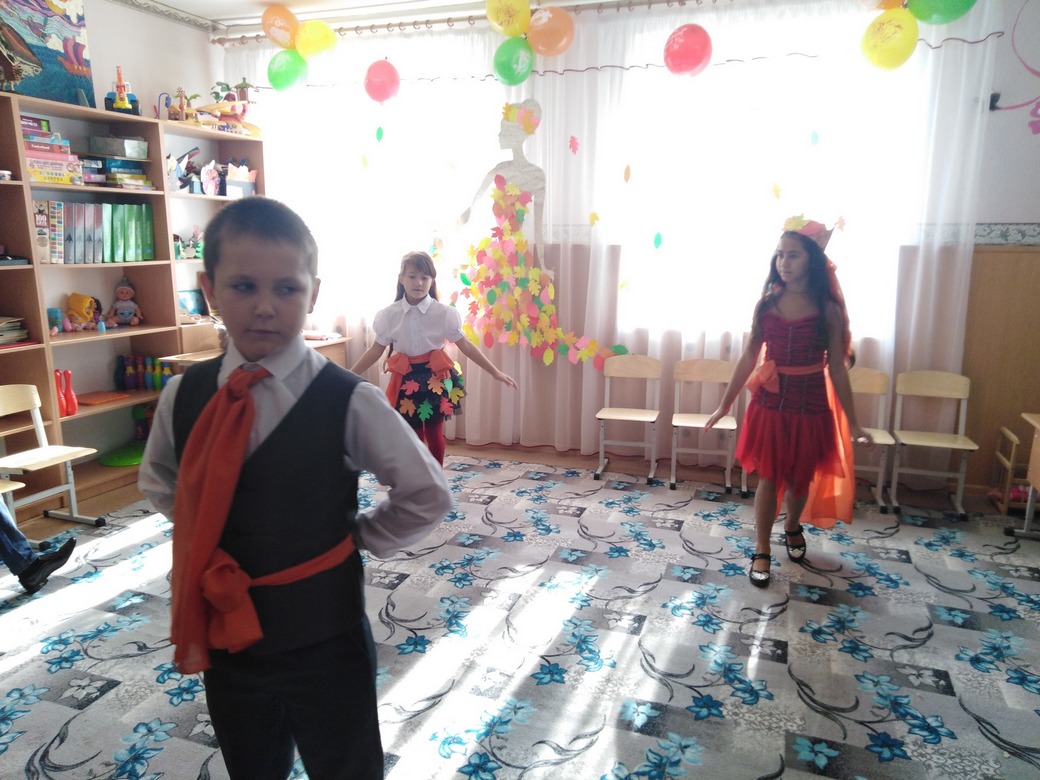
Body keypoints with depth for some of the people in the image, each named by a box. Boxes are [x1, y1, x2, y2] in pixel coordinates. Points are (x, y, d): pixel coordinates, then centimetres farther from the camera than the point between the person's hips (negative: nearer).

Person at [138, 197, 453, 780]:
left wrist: (355, 537, -7)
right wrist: (208, 537, 2)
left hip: (326, 641, -3)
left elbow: (428, 497, -11)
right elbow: (159, 481, 13)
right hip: (226, 637, 4)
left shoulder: (348, 402, -20)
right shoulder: (184, 395, -7)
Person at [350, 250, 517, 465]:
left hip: (435, 377, -1)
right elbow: (375, 350, 3)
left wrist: (495, 372, -5)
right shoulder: (389, 315, -4)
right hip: (407, 379, 1)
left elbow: (465, 346, -4)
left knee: (434, 434, 8)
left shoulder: (444, 313, -8)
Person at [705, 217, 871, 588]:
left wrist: (852, 421, -2)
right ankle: (761, 552, 18)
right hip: (770, 401, 1)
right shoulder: (767, 304, -1)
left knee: (801, 477, 15)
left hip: (811, 404, 0)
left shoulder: (828, 310, -6)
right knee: (768, 477, 5)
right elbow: (748, 357, 4)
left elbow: (836, 368, -2)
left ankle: (793, 527, 44)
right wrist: (725, 403, 5)